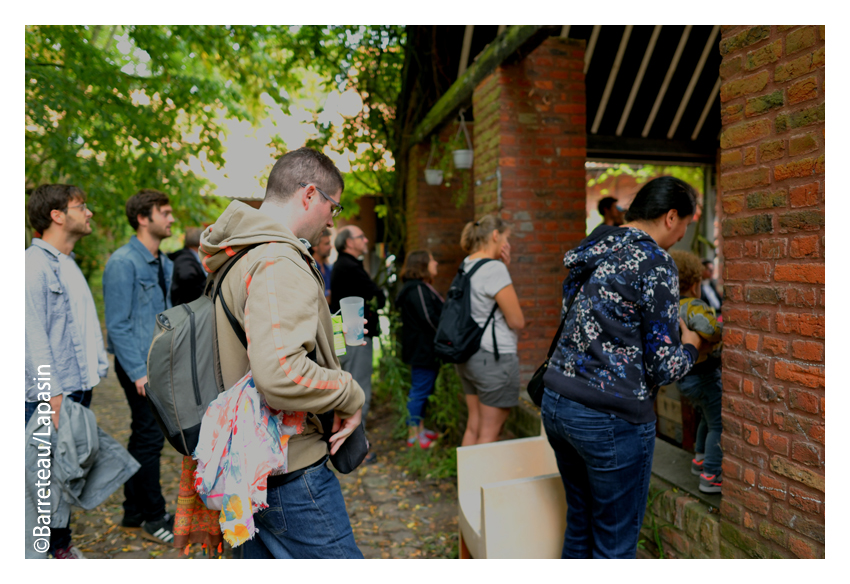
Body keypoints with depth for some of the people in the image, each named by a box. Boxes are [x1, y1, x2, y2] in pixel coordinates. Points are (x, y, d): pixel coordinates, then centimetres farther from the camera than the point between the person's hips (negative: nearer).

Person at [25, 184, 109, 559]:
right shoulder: (34, 263, -13)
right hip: (49, 396, -9)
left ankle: (61, 546, 31)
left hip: (79, 388, 9)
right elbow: (33, 335, -18)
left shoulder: (68, 264, 16)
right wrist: (53, 394, -19)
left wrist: (96, 366, 15)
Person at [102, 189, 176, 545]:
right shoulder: (123, 262, -14)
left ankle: (134, 512, 29)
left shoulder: (164, 264, 11)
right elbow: (117, 325, -16)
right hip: (139, 365, -8)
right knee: (150, 438, -2)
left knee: (143, 438, 15)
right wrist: (139, 372, -19)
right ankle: (153, 519, 12)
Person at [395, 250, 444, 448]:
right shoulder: (417, 289, -19)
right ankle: (414, 435, 6)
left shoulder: (421, 288, 16)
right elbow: (429, 319, -23)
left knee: (421, 391, 17)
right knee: (420, 391, -3)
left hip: (424, 350, 11)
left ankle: (419, 428, 28)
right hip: (423, 350, -11)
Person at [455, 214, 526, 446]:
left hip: (468, 355, 9)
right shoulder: (495, 268, -18)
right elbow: (517, 321, -15)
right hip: (495, 357, -9)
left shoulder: (466, 265, 8)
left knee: (473, 427, 17)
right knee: (489, 433, 3)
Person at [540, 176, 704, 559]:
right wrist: (690, 345, 9)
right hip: (610, 419, -8)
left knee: (579, 525, 23)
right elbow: (663, 368, -12)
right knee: (615, 542, 10)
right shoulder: (655, 262, -13)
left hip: (556, 402, 8)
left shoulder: (593, 249, 10)